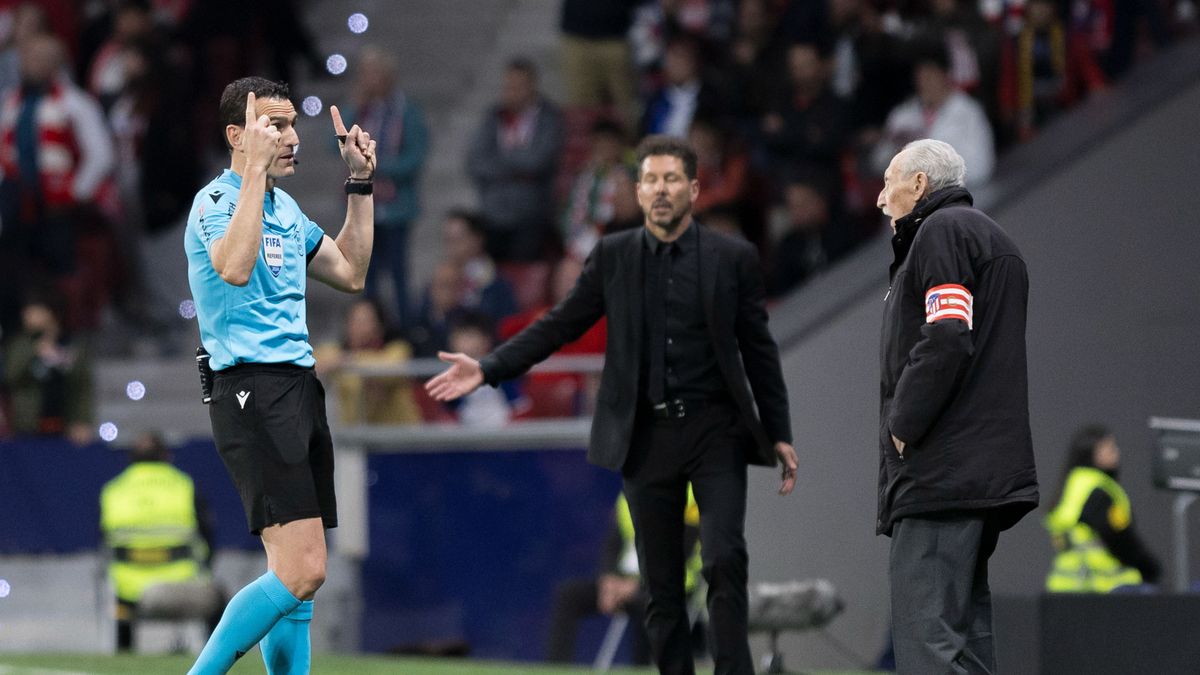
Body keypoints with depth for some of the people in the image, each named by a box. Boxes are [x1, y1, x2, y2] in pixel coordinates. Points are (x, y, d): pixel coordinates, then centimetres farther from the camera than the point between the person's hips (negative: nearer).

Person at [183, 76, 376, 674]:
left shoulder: (285, 207, 18)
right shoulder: (217, 200, -9)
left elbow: (349, 273, 27)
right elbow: (235, 267, -30)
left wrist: (360, 183, 21)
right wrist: (256, 167, -28)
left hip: (300, 388, 9)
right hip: (251, 390, -9)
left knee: (299, 578, 7)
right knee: (300, 570, -19)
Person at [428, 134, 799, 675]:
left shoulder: (733, 258, 0)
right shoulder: (613, 256, 4)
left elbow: (759, 351, 4)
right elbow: (560, 325, 5)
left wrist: (779, 434, 3)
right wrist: (488, 368, -5)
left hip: (715, 430, -2)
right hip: (647, 434, 2)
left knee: (725, 559, -15)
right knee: (661, 582, 5)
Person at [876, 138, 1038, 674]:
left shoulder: (943, 231, -6)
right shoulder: (991, 238, 26)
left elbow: (946, 338, -19)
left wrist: (903, 425, -11)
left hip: (944, 469, -10)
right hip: (984, 471, 10)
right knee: (964, 628, 10)